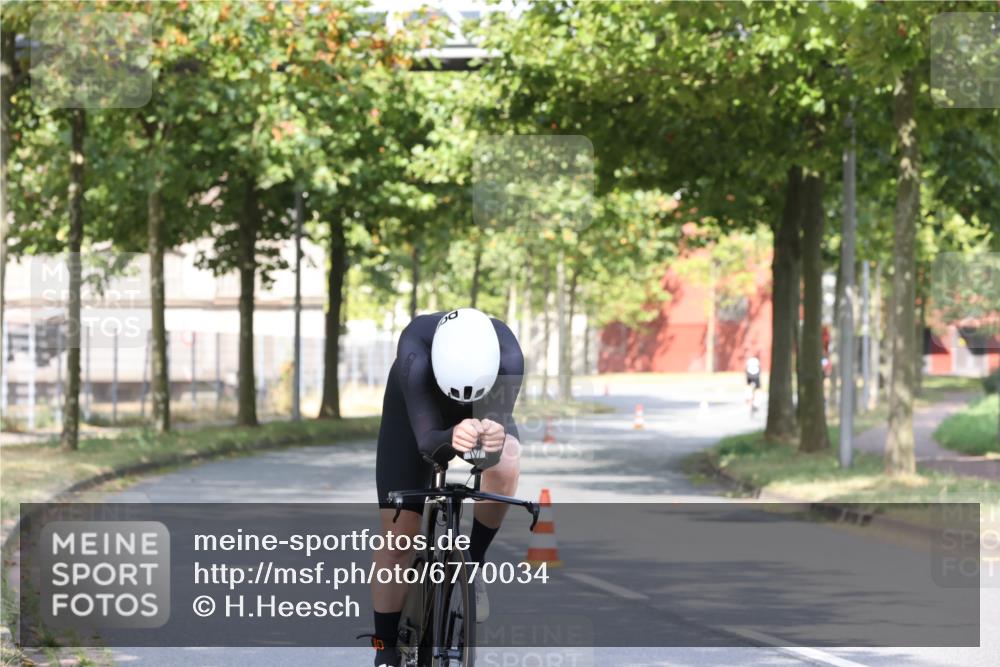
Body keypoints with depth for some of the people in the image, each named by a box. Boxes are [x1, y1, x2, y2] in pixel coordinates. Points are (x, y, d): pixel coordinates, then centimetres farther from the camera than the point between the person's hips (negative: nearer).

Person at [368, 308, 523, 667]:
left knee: (505, 468, -34)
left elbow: (499, 417, -42)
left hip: (486, 409, 1)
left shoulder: (508, 356, -39)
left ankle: (472, 563, -8)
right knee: (397, 533, -7)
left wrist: (494, 436, -66)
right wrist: (451, 439, -68)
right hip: (415, 409, -1)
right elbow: (426, 442, -45)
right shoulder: (416, 351, -42)